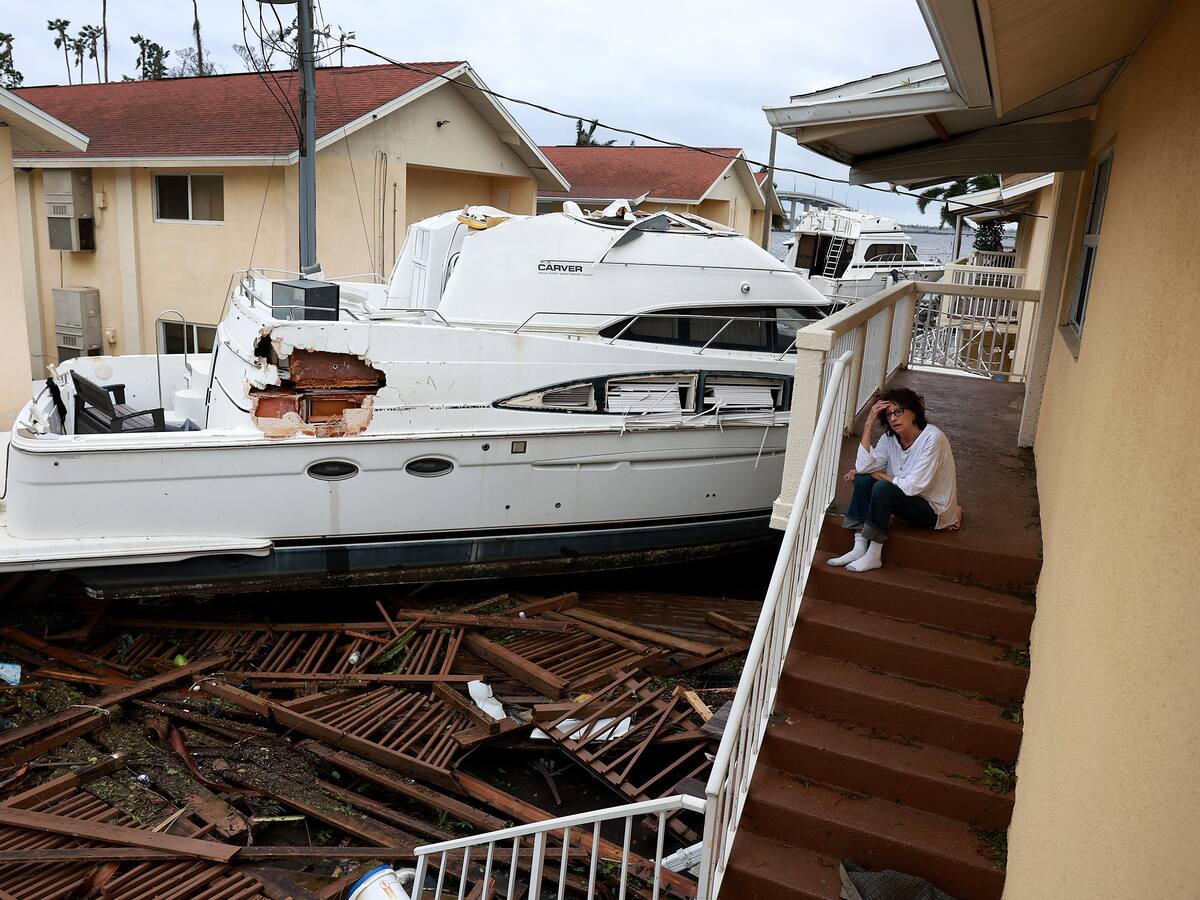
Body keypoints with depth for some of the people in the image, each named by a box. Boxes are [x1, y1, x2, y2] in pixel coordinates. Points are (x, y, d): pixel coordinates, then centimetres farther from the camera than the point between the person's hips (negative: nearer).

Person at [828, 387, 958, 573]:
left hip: (934, 510, -7)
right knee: (862, 479, -12)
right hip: (907, 501, 7)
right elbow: (863, 466, -17)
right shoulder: (890, 438, -2)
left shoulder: (932, 439, -23)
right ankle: (860, 548, -15)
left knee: (883, 487, -29)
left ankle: (874, 556, -20)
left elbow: (912, 486, -26)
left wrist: (878, 474, -12)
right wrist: (869, 423, -18)